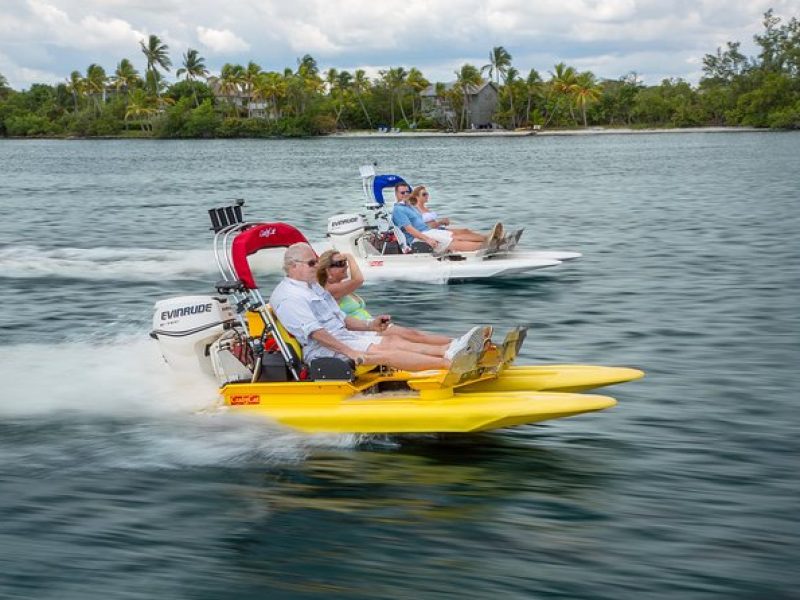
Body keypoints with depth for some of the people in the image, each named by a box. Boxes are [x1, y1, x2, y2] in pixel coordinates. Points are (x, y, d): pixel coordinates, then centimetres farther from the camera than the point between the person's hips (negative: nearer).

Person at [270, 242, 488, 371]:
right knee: (388, 353, -22)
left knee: (392, 341, -12)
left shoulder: (312, 286, 22)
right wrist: (348, 352, -28)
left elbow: (341, 318, 24)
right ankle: (449, 363, -34)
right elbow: (314, 331, -22)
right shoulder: (287, 296, -12)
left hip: (342, 335, 10)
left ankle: (450, 350, -27)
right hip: (322, 349, -10)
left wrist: (369, 325, 8)